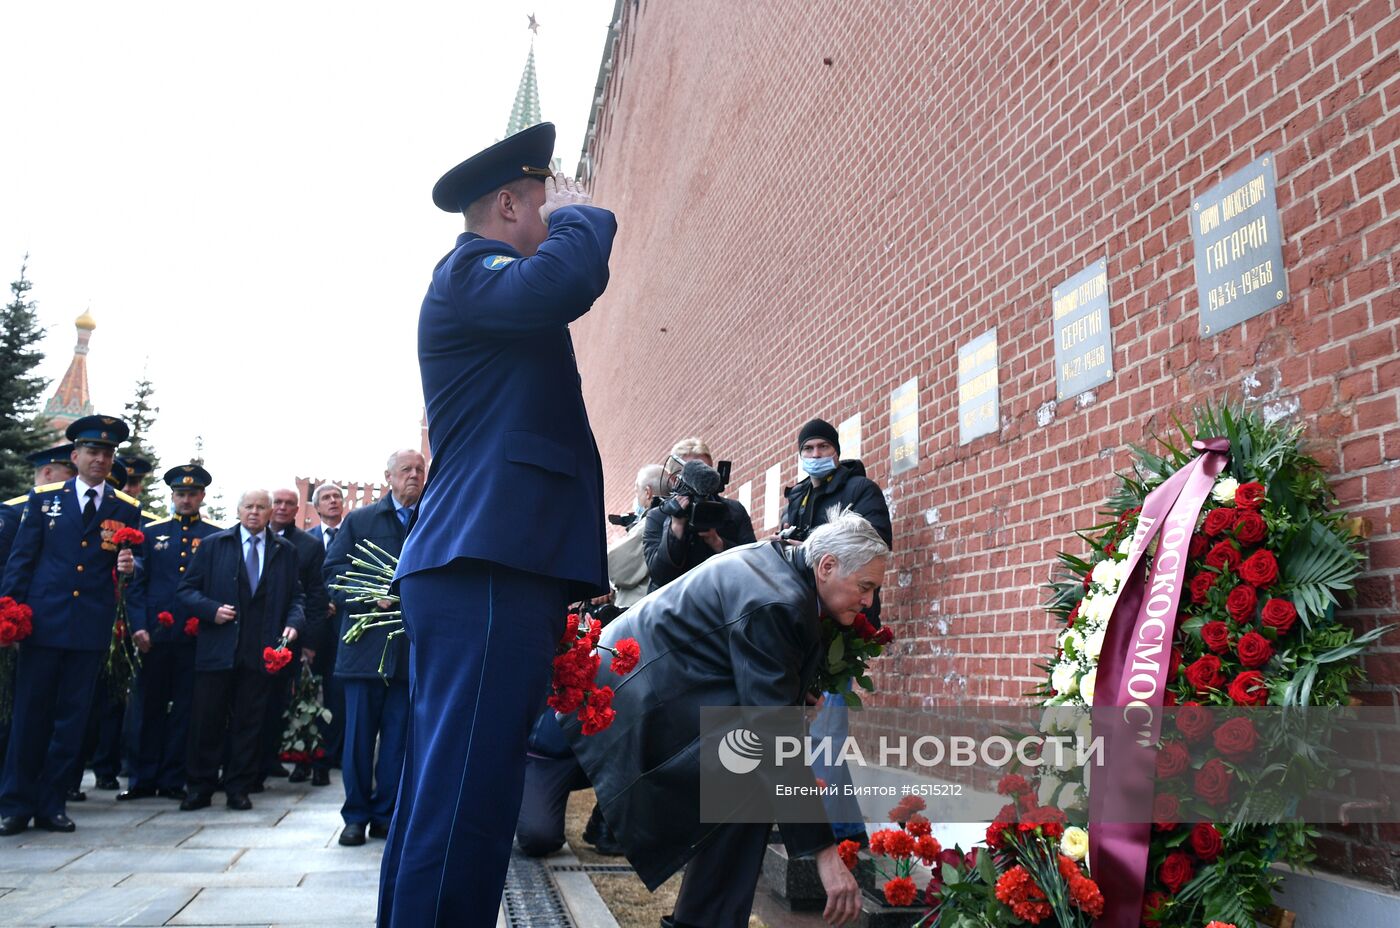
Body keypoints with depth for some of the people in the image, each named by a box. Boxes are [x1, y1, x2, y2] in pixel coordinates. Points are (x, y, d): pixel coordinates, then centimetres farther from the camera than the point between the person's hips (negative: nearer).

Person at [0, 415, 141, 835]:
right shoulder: (43, 499, 6)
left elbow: (131, 566, 10)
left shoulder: (126, 509, 7)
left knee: (72, 718, 6)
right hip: (44, 623, -1)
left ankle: (52, 804, 17)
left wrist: (129, 566, -14)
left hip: (92, 627, 1)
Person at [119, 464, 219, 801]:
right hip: (156, 634, 1)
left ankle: (172, 780, 14)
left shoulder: (216, 537, 6)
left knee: (184, 709, 5)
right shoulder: (151, 533, 10)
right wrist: (139, 627, -4)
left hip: (195, 636, -1)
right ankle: (143, 779, 15)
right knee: (150, 706, 5)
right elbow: (138, 583, 6)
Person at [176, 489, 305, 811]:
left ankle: (238, 788, 16)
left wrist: (294, 622, -6)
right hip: (217, 649, -1)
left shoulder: (285, 551, 11)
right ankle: (199, 787, 17)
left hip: (261, 651, 1)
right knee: (206, 721, 4)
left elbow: (296, 596, 12)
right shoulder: (214, 544, 7)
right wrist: (212, 609, -11)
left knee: (249, 722, 6)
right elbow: (186, 589, 5)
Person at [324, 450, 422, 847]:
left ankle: (385, 814, 17)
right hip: (366, 645, 0)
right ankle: (356, 815, 16)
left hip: (414, 647, 1)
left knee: (398, 738, 6)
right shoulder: (359, 520, 9)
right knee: (359, 735, 5)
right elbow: (333, 570, 3)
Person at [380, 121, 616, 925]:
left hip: (486, 566, 11)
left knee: (441, 790, 14)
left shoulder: (481, 280, 28)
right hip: (488, 566, -11)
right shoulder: (471, 271, -3)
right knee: (467, 792, -12)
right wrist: (580, 216, -6)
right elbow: (564, 284, -22)